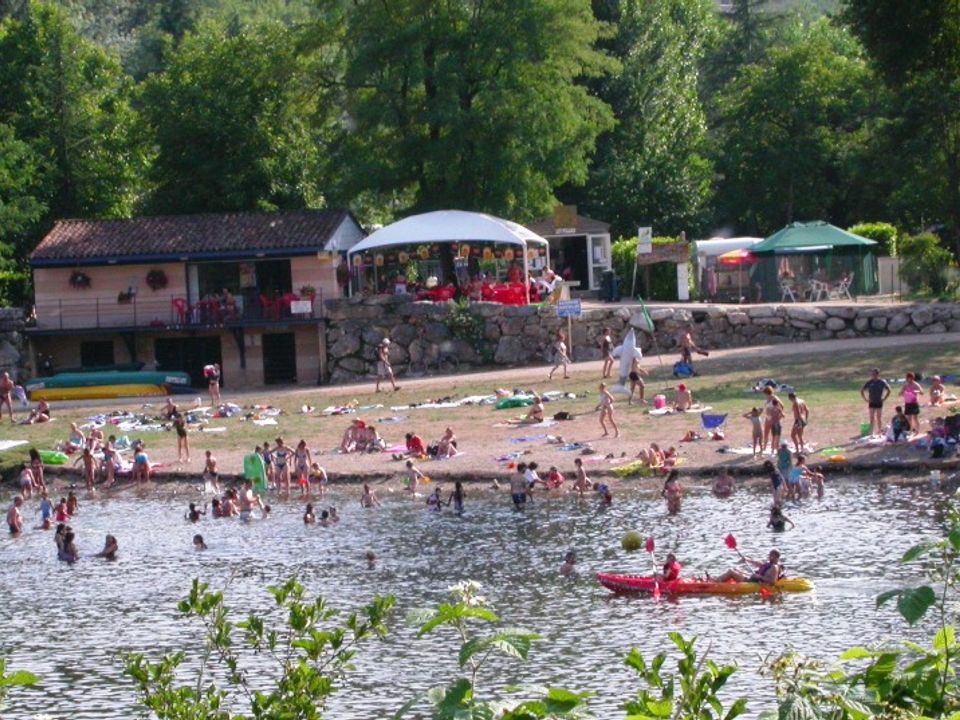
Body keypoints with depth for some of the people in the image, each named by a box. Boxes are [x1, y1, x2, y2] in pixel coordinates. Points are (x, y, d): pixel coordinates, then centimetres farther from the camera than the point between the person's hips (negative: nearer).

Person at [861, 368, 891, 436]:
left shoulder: (882, 382, -4)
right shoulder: (869, 382, -2)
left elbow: (888, 391, 6)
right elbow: (862, 391, 6)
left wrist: (883, 399, -1)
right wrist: (866, 399, -1)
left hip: (879, 403, -1)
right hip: (871, 403, 1)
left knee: (879, 418, 3)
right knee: (871, 418, 2)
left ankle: (880, 432, 11)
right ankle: (871, 432, 8)